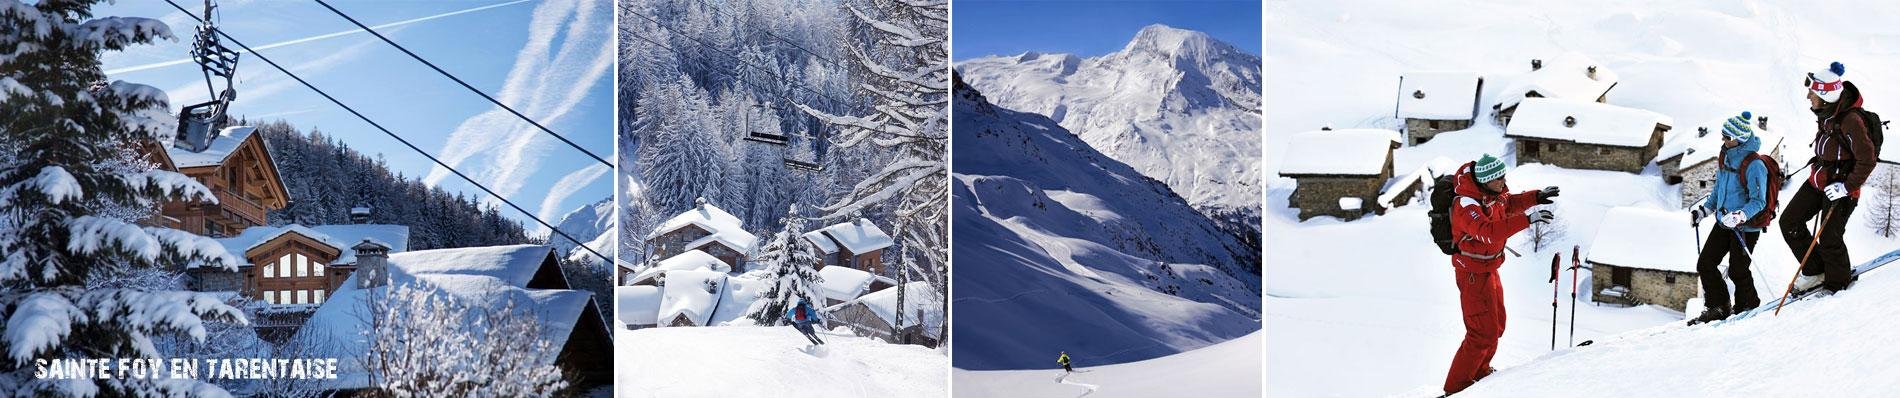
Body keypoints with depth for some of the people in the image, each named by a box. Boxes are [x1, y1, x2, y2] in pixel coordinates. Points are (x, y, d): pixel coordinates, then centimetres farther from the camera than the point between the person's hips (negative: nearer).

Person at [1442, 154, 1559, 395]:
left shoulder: (1493, 192, -1)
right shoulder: (1467, 205, -29)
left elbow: (1508, 204, 22)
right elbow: (1489, 232, -44)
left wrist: (1536, 197, 9)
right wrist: (1526, 219, -45)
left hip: (1489, 268, 10)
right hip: (1473, 273, -10)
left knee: (1497, 324, 22)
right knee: (1484, 332, -8)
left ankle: (1480, 372, 41)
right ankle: (1456, 386, 1)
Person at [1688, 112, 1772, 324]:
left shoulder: (1754, 165, -20)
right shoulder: (1724, 157, 5)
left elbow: (1758, 201, -19)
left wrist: (1739, 216, -33)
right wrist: (1702, 210, 12)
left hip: (1746, 227, -8)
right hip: (1724, 222, 8)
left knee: (1737, 271, 2)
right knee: (1705, 263, 4)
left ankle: (1747, 306, 24)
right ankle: (1717, 307, 16)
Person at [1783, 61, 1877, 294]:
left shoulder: (1850, 120, -27)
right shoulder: (1826, 112, -1)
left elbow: (1867, 160, -23)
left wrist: (1846, 187, -22)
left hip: (1840, 187, -9)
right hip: (1818, 179, 9)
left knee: (1829, 239, 1)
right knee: (1789, 222, 8)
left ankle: (1838, 284, 25)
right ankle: (1815, 272, 21)